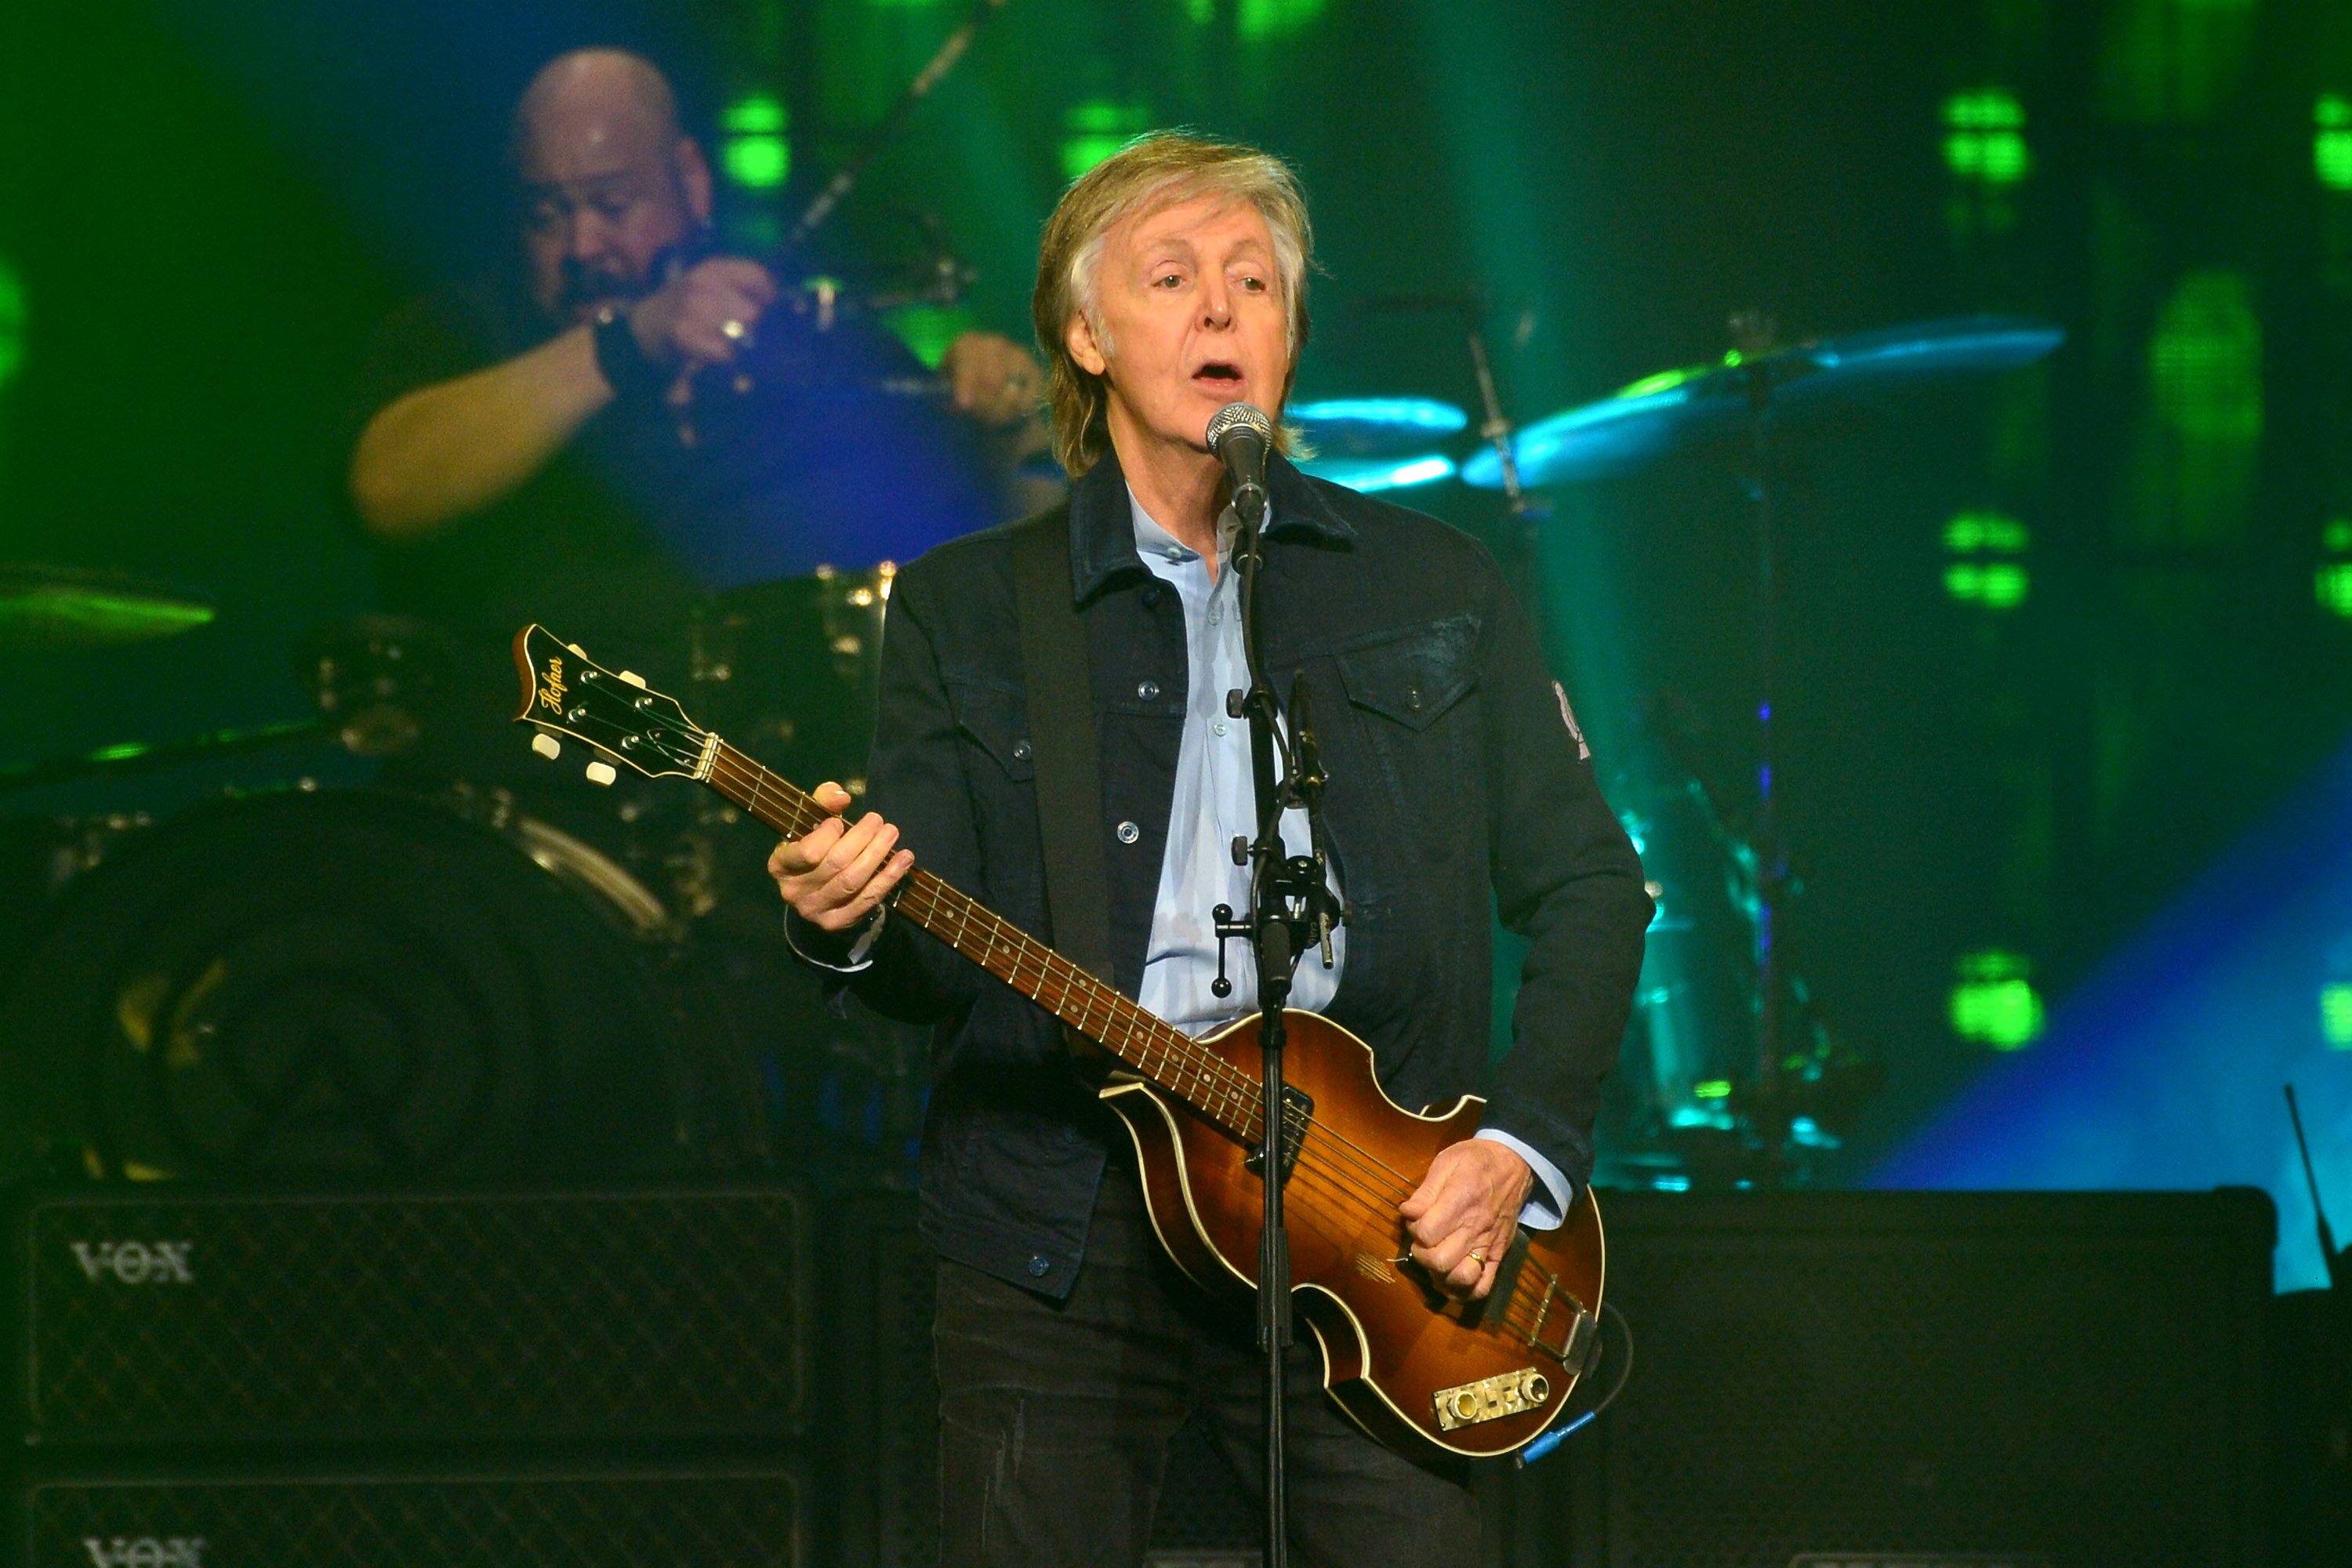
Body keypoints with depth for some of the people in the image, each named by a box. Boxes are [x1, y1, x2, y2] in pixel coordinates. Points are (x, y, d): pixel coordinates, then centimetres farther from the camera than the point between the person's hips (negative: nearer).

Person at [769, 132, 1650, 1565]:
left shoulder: (1435, 586, 12)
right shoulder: (962, 610, 9)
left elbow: (1587, 887, 12)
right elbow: (938, 966, 3)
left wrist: (1525, 1145, -1)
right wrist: (852, 929, -21)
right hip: (1056, 1232, 0)